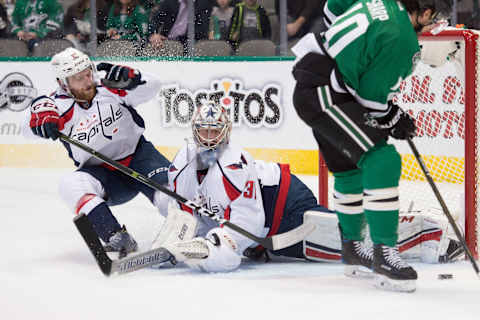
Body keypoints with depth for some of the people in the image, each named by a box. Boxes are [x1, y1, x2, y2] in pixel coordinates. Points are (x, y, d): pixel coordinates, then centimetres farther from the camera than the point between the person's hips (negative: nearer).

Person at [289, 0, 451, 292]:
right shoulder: (400, 39, -20)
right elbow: (371, 97, -15)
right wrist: (394, 121, 3)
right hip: (323, 93, -11)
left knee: (350, 167, 23)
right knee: (381, 161, -17)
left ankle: (352, 247, 38)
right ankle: (384, 253, -17)